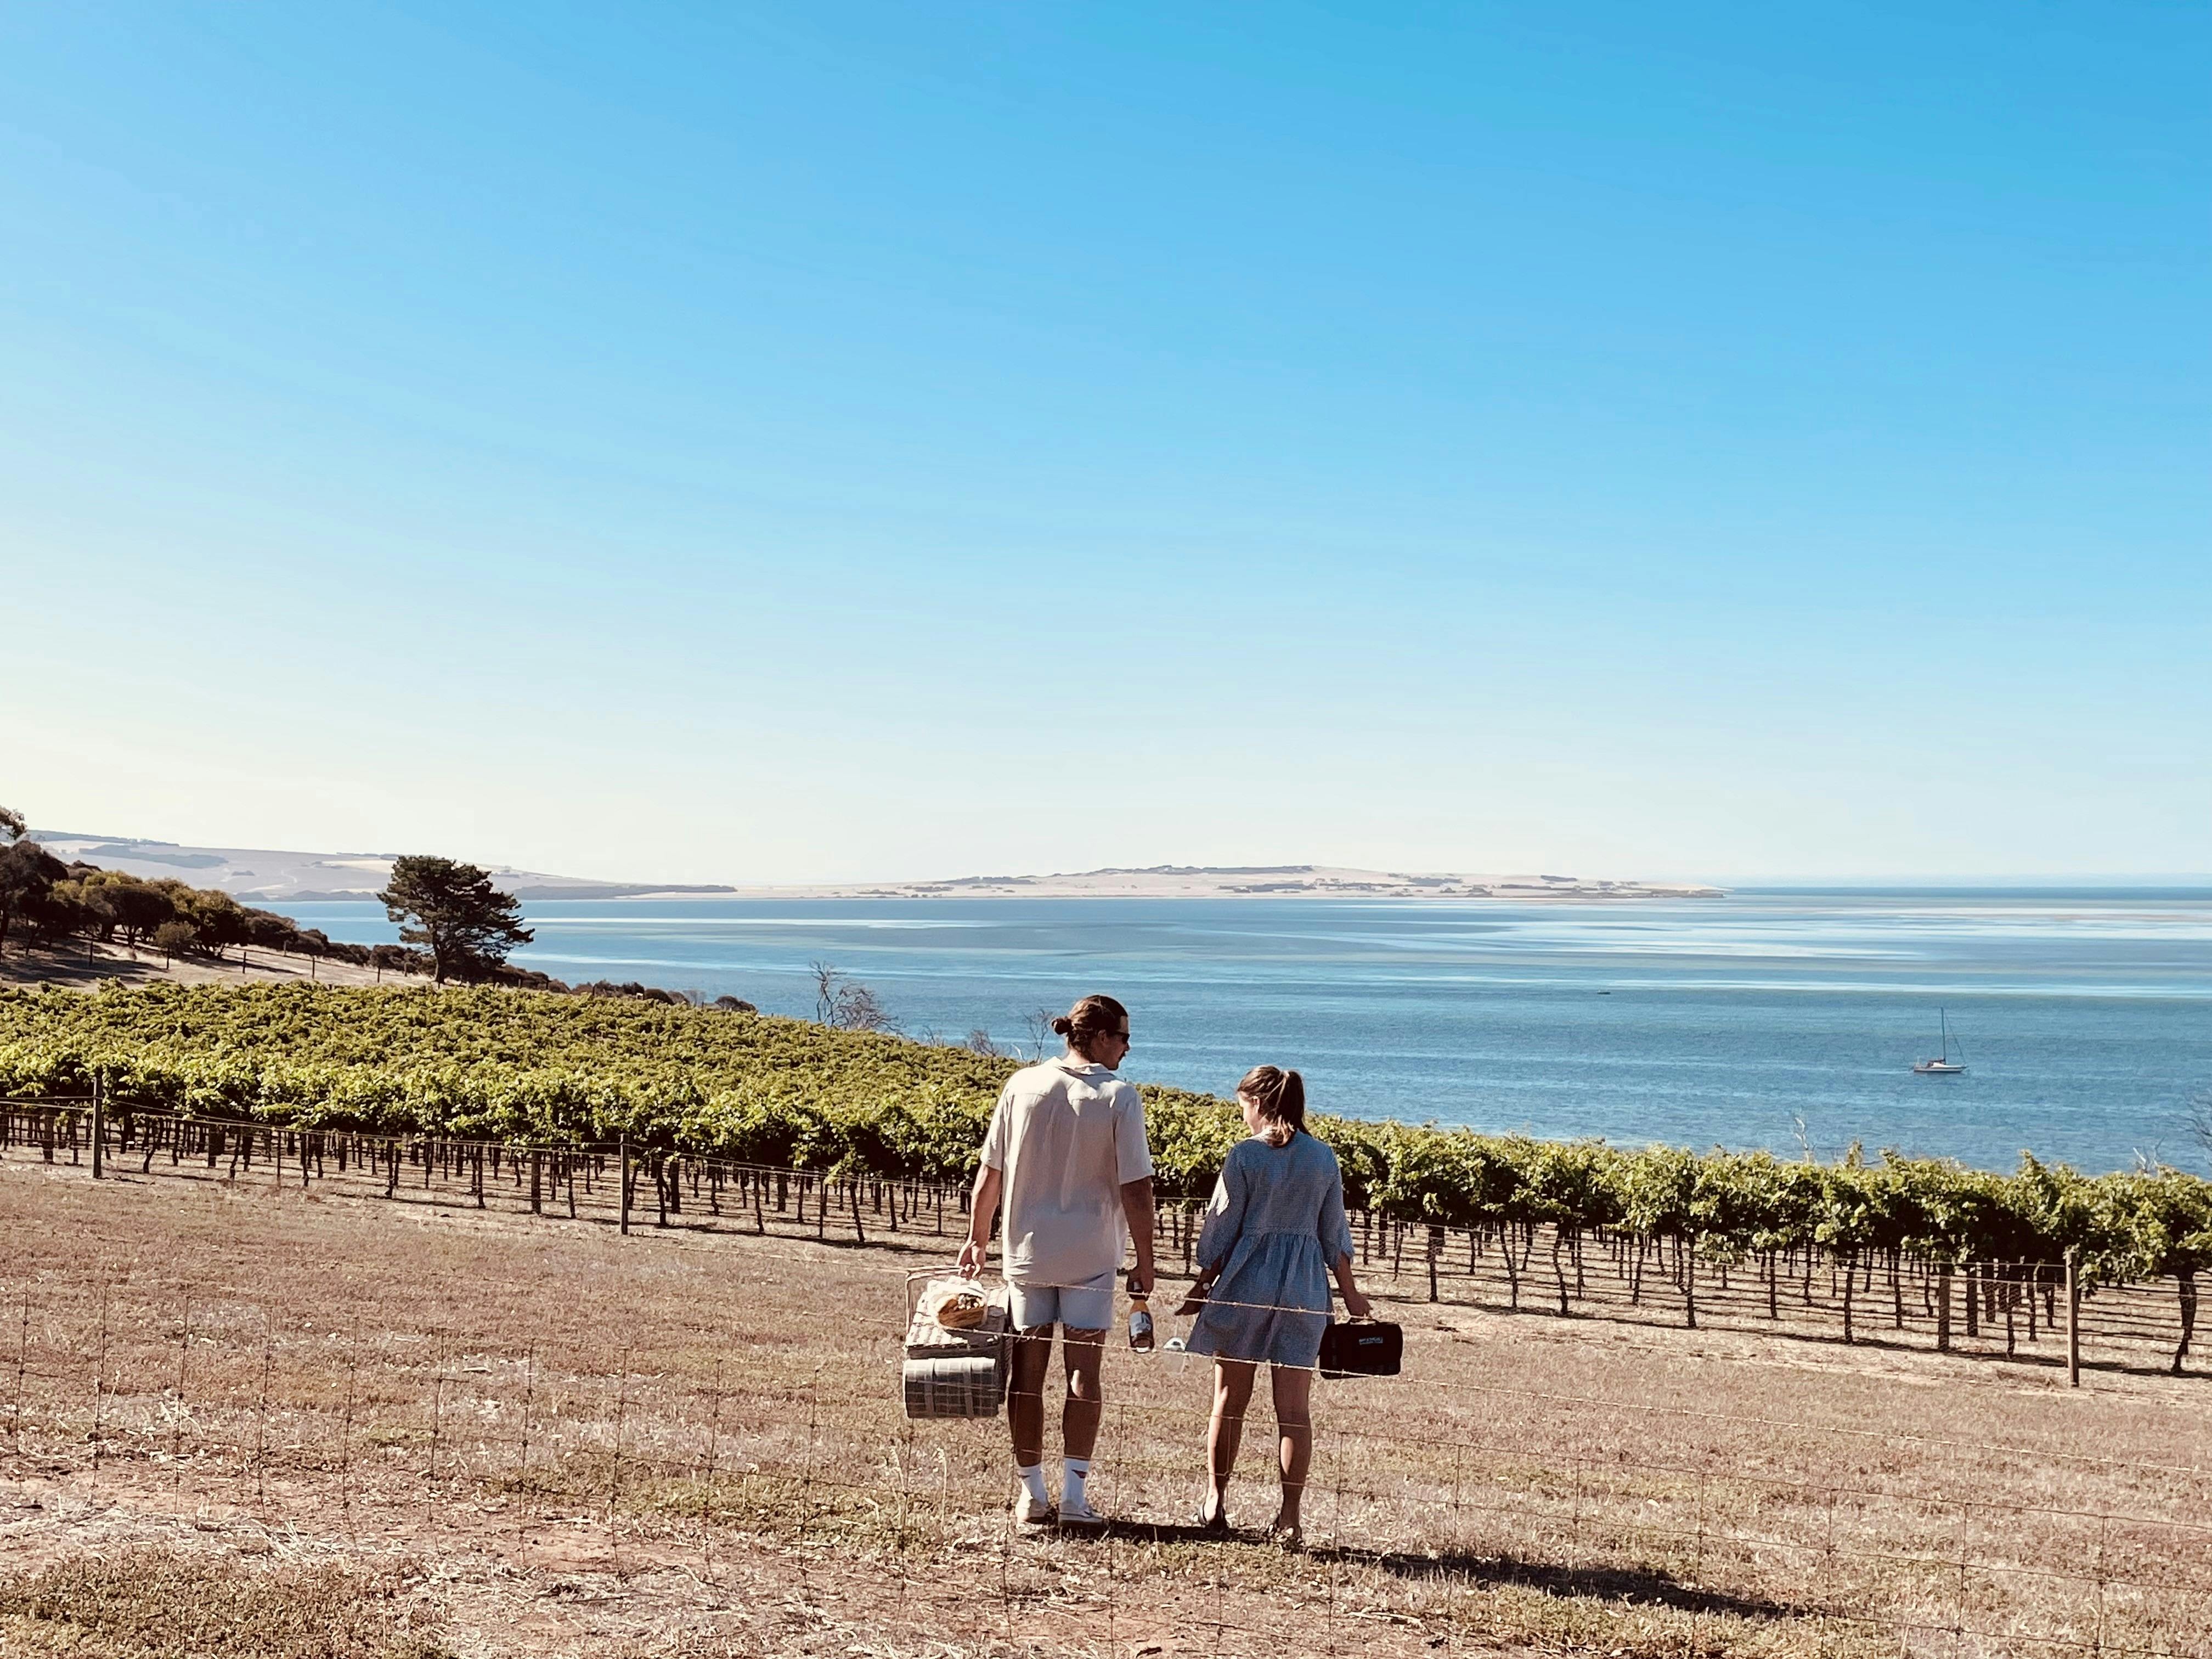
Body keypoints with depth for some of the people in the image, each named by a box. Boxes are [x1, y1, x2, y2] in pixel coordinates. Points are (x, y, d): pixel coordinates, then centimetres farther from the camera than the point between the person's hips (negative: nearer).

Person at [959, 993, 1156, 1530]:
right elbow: (1135, 1189, -10)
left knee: (1028, 1371, 9)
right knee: (1083, 1373, 6)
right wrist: (1144, 1263, -1)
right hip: (1090, 1256, -3)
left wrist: (977, 1238, 14)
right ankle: (1074, 1494, 5)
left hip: (1026, 1250, 3)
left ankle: (1031, 1493, 15)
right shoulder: (1120, 1098, -9)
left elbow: (989, 1173, 2)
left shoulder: (1022, 1086, -1)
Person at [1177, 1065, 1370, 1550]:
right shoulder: (1324, 1159, 3)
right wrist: (1349, 1292, 19)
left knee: (1230, 1401, 11)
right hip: (1304, 1290, 3)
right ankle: (1289, 1519, 3)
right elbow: (1334, 1234, 8)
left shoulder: (1244, 1155, -8)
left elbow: (1222, 1229, -4)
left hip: (1247, 1282, -2)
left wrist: (1202, 1287, 7)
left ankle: (1216, 1505, 19)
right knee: (1295, 1409, 5)